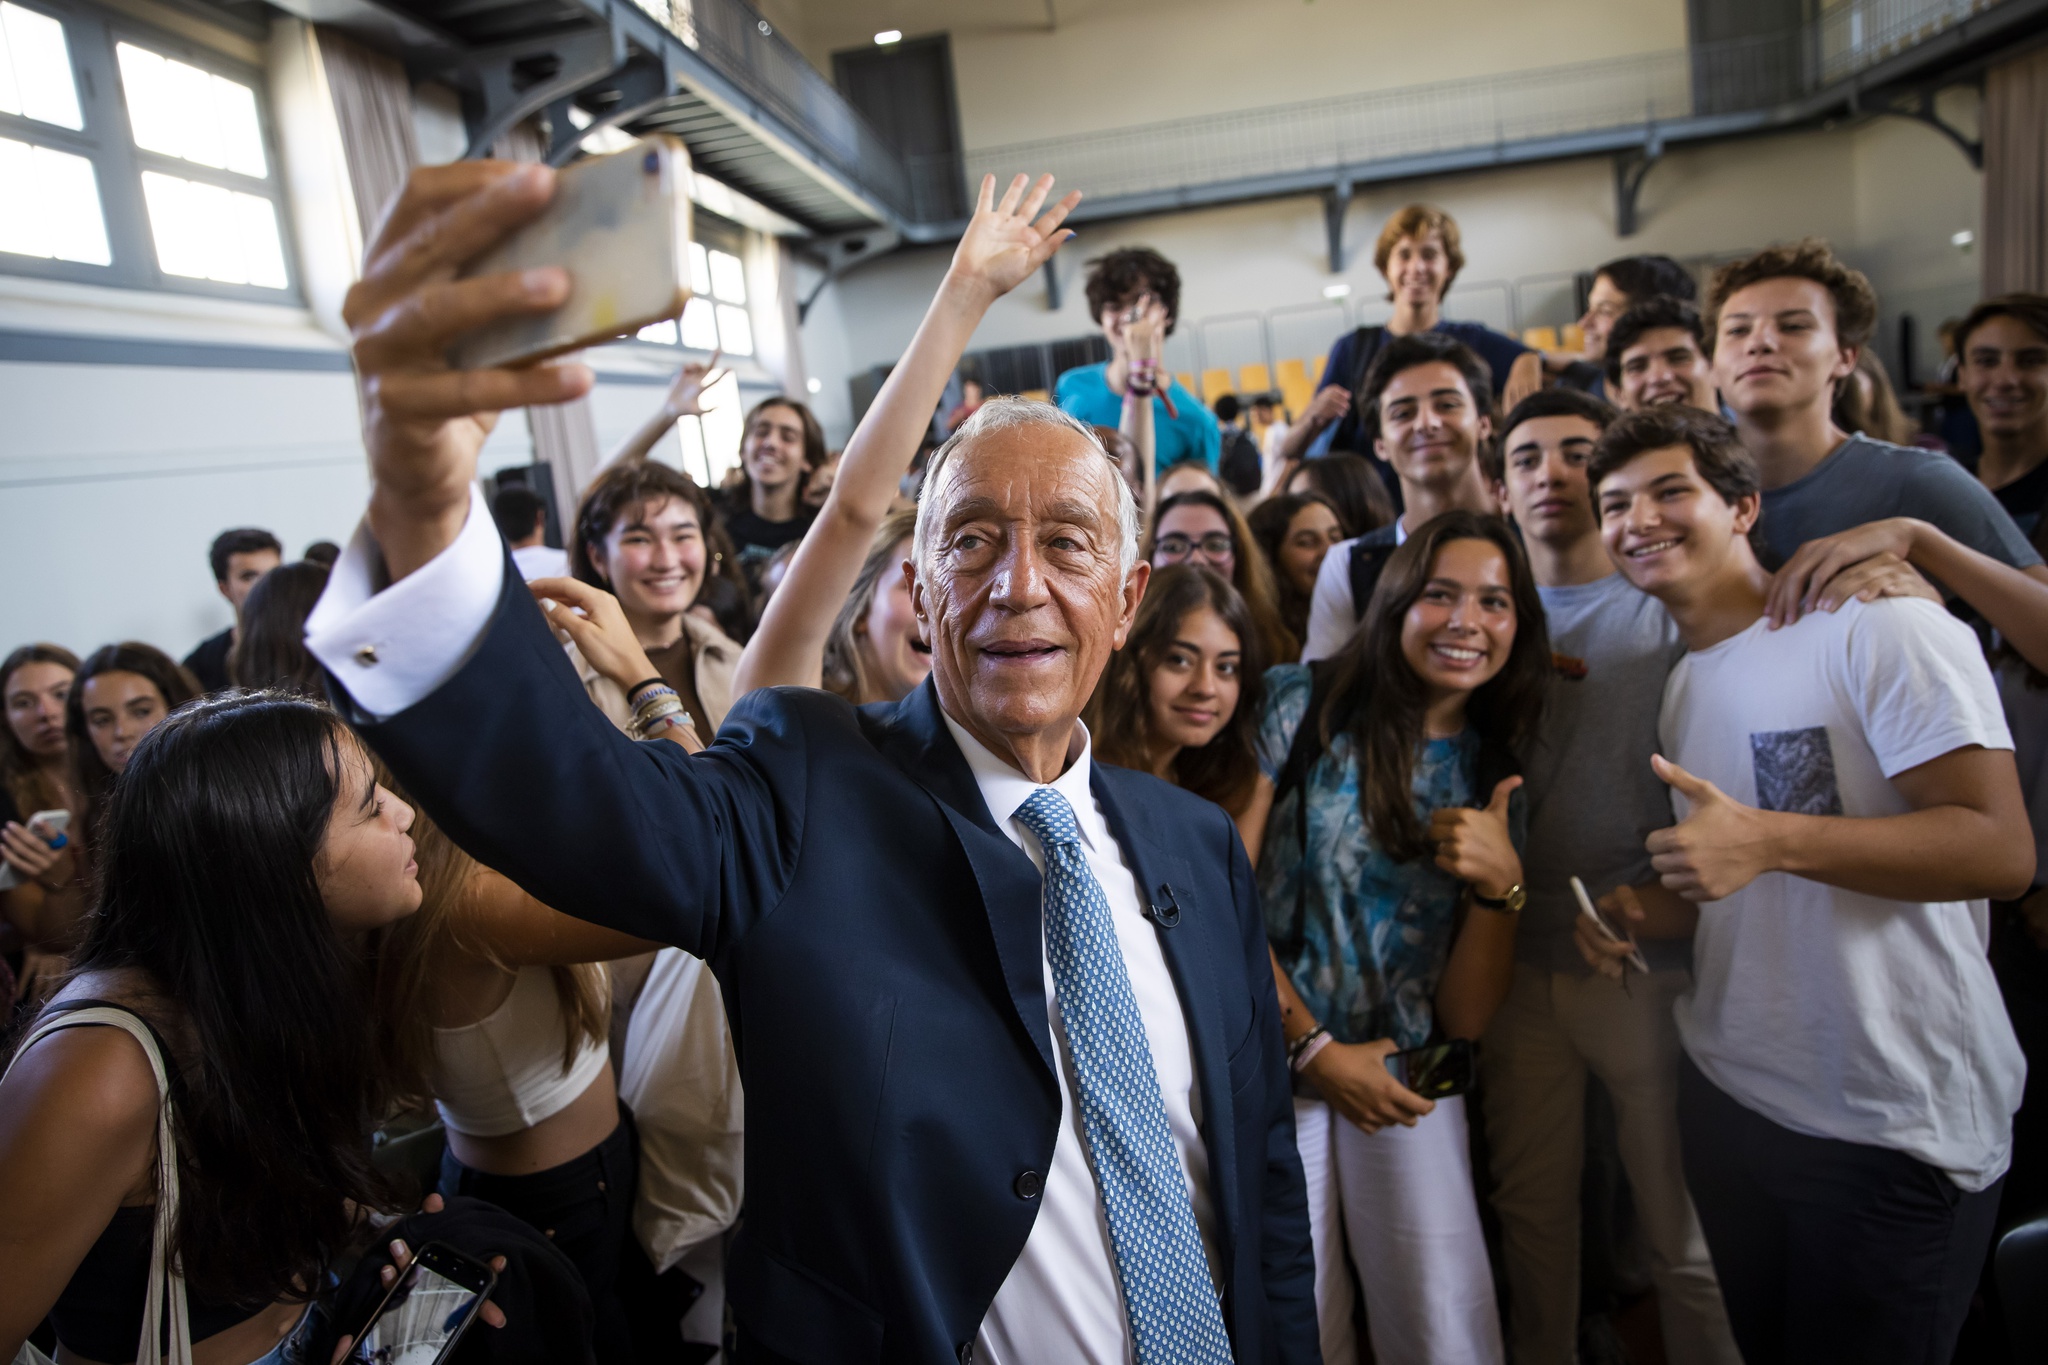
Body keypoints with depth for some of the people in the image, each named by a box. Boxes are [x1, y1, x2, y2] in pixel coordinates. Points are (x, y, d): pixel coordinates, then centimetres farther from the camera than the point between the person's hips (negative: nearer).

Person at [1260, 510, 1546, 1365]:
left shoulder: (1495, 772, 4)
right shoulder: (1305, 707, -7)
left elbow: (1464, 1017, 0)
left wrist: (1500, 882, -15)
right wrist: (1313, 1045, -10)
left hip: (1407, 1077, 3)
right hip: (1274, 1054, -3)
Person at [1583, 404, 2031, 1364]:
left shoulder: (1875, 624, -14)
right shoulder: (1680, 682, 10)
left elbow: (2001, 849, -21)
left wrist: (1769, 839, -31)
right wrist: (1656, 910, -1)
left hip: (1892, 1129, -7)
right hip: (1729, 1093, 7)